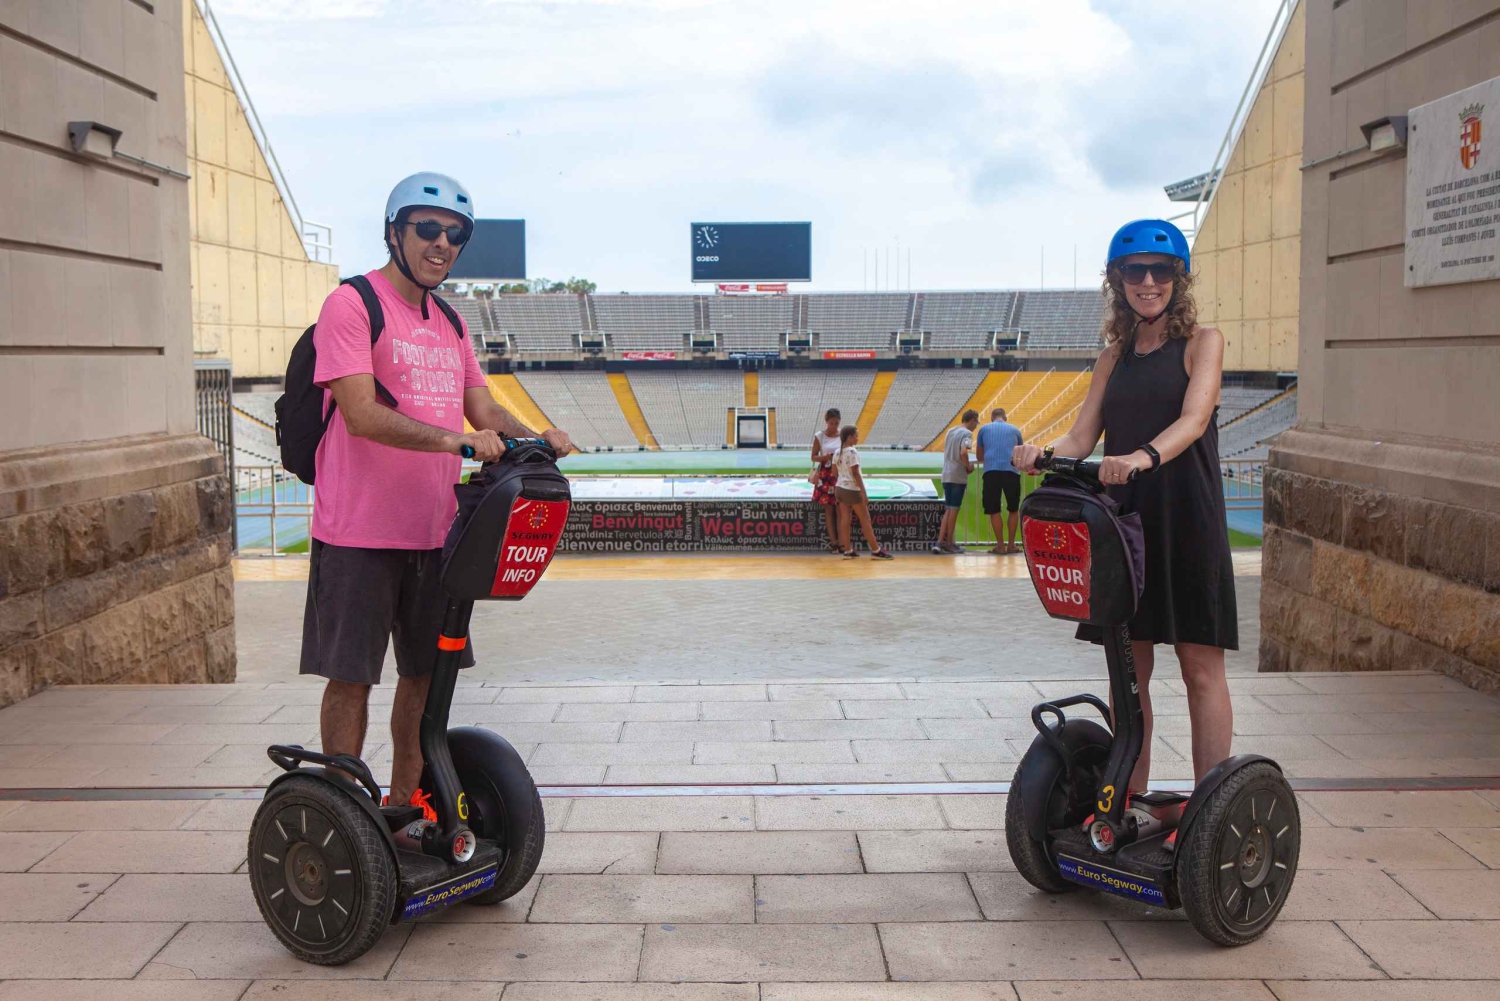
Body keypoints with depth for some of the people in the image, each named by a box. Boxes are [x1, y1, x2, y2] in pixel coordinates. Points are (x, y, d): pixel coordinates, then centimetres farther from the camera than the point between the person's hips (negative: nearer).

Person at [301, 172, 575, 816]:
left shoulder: (449, 323, 16)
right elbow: (362, 413, -20)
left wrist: (535, 438, -5)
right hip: (361, 532, -7)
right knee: (351, 676, 1)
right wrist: (455, 439, -30)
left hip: (433, 532, 7)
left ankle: (403, 804, 28)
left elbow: (482, 410, 15)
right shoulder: (352, 305, -8)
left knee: (427, 672, 14)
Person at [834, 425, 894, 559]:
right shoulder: (852, 452, -16)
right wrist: (864, 493, -17)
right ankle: (876, 550, 4)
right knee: (865, 519, -1)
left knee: (845, 519, 7)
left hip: (840, 488, 7)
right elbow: (855, 473, -19)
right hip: (852, 489, -7)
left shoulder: (838, 452, 7)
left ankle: (848, 550, 6)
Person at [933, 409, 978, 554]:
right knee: (954, 509, 2)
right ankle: (948, 543, 9)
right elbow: (963, 452, -23)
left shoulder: (951, 432, 15)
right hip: (958, 476, -7)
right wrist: (968, 466, -7)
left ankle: (940, 542, 5)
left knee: (948, 510, 12)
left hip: (946, 475, 7)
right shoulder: (967, 433, -9)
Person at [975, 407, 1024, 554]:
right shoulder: (1015, 430, 19)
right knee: (1014, 510, 13)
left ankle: (1000, 545, 3)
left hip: (991, 472, -1)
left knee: (994, 511, 5)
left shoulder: (984, 429, 17)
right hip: (1011, 471, 1)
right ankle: (1011, 545, 13)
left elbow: (979, 456, 26)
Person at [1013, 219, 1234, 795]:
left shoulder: (1201, 342, 1)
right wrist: (1041, 454, -16)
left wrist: (1145, 456, -36)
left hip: (1188, 521, -5)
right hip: (1122, 520, 5)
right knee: (1128, 670, 8)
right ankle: (1129, 802, 17)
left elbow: (1194, 419, -16)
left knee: (1201, 670, -1)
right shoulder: (1115, 355, 15)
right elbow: (1082, 436, 7)